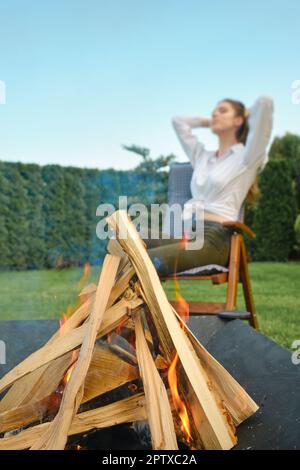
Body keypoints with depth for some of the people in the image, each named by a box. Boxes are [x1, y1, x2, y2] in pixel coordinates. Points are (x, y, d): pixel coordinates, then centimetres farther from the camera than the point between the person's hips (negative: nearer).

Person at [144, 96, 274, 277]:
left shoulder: (246, 156, 7)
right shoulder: (202, 156, 26)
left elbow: (265, 102, -3)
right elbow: (178, 121, 39)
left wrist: (249, 119, 16)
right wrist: (209, 122, 36)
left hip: (215, 238, -7)